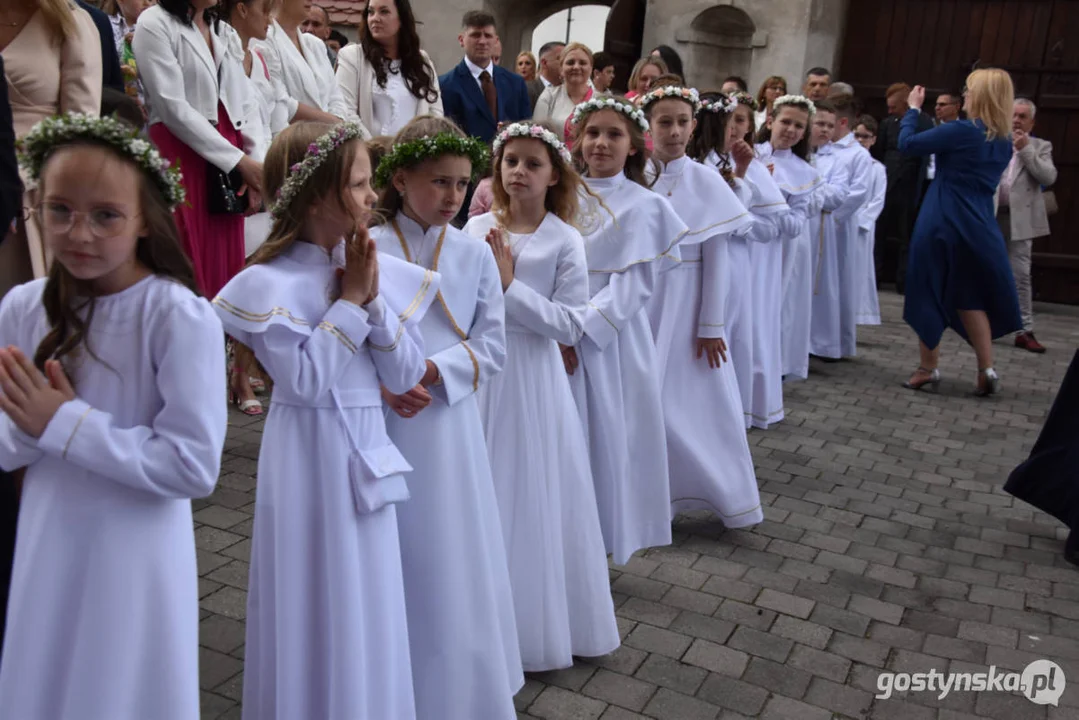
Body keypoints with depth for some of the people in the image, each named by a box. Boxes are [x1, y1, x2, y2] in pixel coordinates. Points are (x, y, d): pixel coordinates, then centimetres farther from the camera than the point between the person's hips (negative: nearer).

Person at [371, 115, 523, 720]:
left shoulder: (475, 254, 0)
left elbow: (492, 347, -2)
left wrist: (434, 370, -15)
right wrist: (382, 381, -20)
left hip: (450, 422, 1)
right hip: (382, 422, -1)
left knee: (453, 555, 10)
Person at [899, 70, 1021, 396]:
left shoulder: (962, 131, -15)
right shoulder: (1004, 142, 8)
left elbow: (907, 143, -10)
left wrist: (913, 109, 6)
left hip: (941, 226, -6)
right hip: (979, 229, 6)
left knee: (928, 295, 7)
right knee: (970, 297, 16)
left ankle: (928, 369, 14)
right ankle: (986, 370, 9)